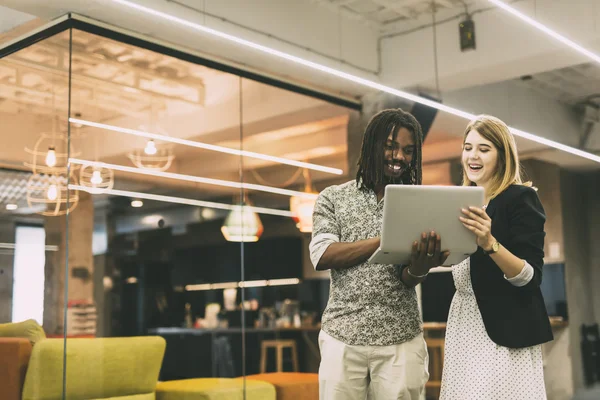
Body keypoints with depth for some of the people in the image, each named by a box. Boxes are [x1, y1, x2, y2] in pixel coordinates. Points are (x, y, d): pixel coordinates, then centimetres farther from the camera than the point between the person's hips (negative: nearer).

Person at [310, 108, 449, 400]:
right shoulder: (333, 198, 4)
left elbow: (410, 281, -2)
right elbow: (321, 256, -9)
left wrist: (421, 264, -27)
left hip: (401, 341, 1)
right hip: (343, 338, -1)